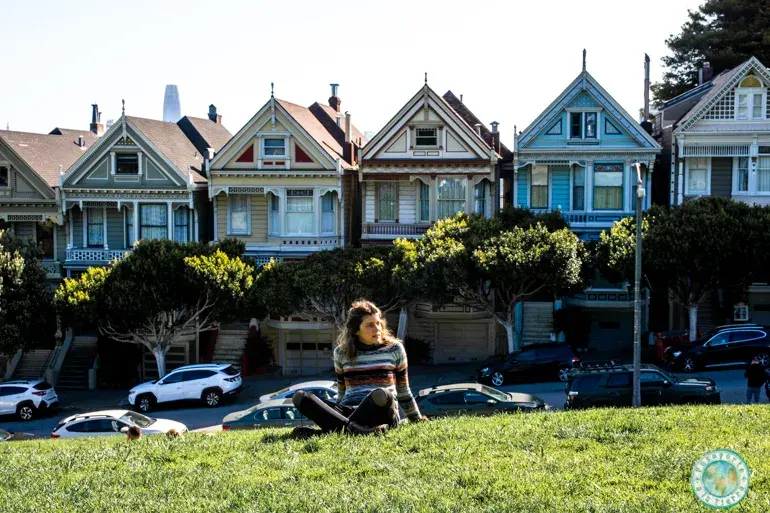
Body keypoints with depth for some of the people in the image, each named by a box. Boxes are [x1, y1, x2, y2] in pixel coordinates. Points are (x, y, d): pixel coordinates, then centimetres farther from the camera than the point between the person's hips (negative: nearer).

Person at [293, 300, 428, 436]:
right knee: (300, 396, -23)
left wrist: (417, 420, 21)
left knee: (381, 394, -40)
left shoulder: (394, 349, 11)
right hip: (347, 411, 3)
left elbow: (403, 392, 19)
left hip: (381, 414, -3)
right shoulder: (341, 353, 14)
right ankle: (354, 429, -41)